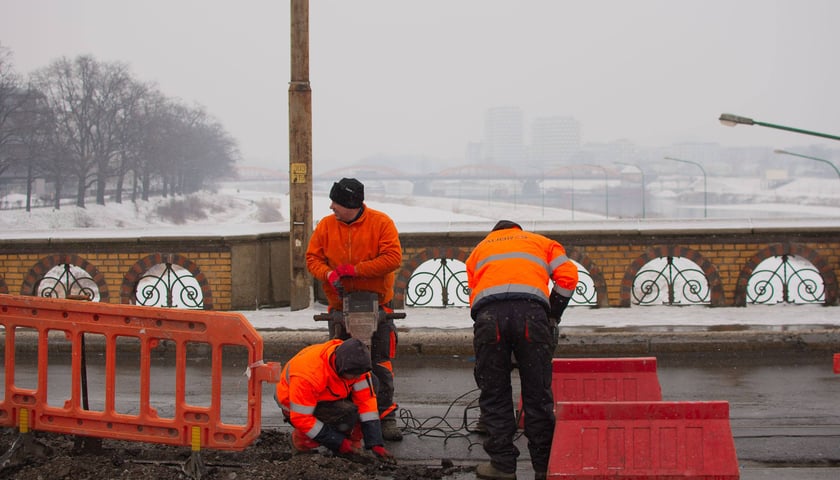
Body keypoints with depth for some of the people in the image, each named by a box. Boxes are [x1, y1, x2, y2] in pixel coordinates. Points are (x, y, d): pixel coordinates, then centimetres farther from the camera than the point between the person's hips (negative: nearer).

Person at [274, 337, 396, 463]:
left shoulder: (355, 364, -22)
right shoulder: (308, 375, -39)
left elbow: (366, 400, -17)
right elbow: (301, 418, -32)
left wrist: (376, 444, -24)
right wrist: (339, 443, -29)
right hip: (296, 406, -7)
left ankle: (353, 446, -6)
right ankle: (301, 439, -6)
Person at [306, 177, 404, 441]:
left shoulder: (381, 223, -7)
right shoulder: (326, 225, 3)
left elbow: (393, 258, -15)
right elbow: (312, 257, 6)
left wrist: (355, 269, -19)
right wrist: (329, 274, -16)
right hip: (341, 306, 3)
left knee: (381, 364, -2)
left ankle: (386, 417, 4)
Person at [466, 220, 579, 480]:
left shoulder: (479, 249, 34)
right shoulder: (541, 242, 31)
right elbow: (567, 275, 14)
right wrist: (553, 316, 20)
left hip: (488, 314, 0)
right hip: (531, 310, 0)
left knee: (494, 395, 9)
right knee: (538, 393, 6)